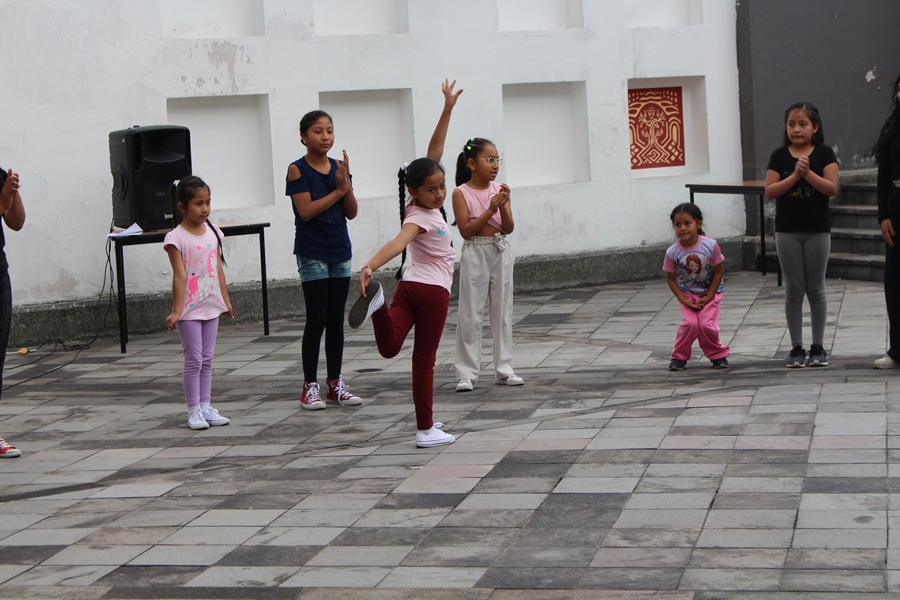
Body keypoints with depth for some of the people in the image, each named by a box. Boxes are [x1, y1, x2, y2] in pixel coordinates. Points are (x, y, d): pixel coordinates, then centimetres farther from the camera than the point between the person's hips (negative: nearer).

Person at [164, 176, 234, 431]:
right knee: (193, 360, -2)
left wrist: (225, 299, 14)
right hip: (190, 309, -6)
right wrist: (176, 311, -16)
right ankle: (193, 411, 4)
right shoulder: (176, 238, -12)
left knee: (207, 360, 10)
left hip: (211, 306, 6)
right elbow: (180, 276, -15)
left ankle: (205, 407, 15)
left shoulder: (212, 232, 6)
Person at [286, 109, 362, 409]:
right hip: (312, 253, -5)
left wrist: (347, 184, -13)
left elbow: (351, 212, 3)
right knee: (317, 320, -5)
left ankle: (335, 384, 15)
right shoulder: (298, 169, -7)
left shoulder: (338, 167, 7)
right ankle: (310, 386, 3)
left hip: (340, 252, 5)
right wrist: (338, 190, -15)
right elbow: (306, 211, -17)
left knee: (336, 320, 8)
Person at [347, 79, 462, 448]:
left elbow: (434, 152, 9)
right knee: (424, 360, 2)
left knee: (390, 347, -8)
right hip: (433, 289, -7)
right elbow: (399, 241, -37)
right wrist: (371, 265, -54)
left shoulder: (424, 205, 4)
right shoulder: (421, 217, -18)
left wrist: (448, 109, 7)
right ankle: (426, 430, 11)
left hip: (409, 285, 7)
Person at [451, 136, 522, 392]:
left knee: (503, 311, 8)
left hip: (500, 253, 4)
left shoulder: (500, 190, 4)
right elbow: (465, 230, -13)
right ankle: (467, 373, 2)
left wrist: (503, 206, -17)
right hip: (475, 254, -4)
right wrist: (490, 210, -20)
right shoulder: (461, 193, -7)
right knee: (470, 315, -2)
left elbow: (509, 228, 0)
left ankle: (504, 369, 16)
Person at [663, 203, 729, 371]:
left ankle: (718, 355, 11)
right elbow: (671, 279, -6)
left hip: (710, 293, -1)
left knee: (707, 325, -15)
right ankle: (679, 357, 3)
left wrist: (709, 296, -12)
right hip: (687, 294, 1)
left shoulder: (711, 245, -20)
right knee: (690, 323, -18)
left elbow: (719, 271, -10)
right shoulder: (672, 252, -17)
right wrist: (684, 300, -15)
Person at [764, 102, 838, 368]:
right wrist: (794, 175, -17)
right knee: (794, 290, 5)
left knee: (816, 290, 6)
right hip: (787, 232, 1)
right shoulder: (779, 156, 1)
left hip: (818, 231, -1)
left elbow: (832, 188, -11)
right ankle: (797, 348, 11)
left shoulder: (824, 154, -2)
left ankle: (818, 347, 15)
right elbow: (770, 192, -6)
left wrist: (808, 173, -22)